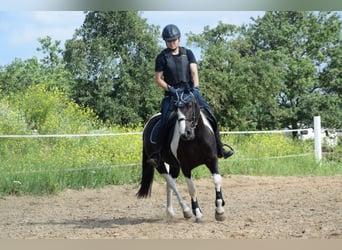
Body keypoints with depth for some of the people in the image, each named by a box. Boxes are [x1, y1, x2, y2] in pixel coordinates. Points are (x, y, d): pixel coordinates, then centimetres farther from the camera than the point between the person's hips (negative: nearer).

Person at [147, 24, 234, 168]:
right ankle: (157, 155, -21)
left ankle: (219, 149, 0)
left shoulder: (187, 53, 9)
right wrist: (170, 89, -15)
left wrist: (195, 87, -17)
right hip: (172, 93, -2)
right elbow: (158, 79, 0)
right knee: (165, 121, -23)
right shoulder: (162, 57, 2)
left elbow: (194, 71, -1)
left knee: (210, 116, -9)